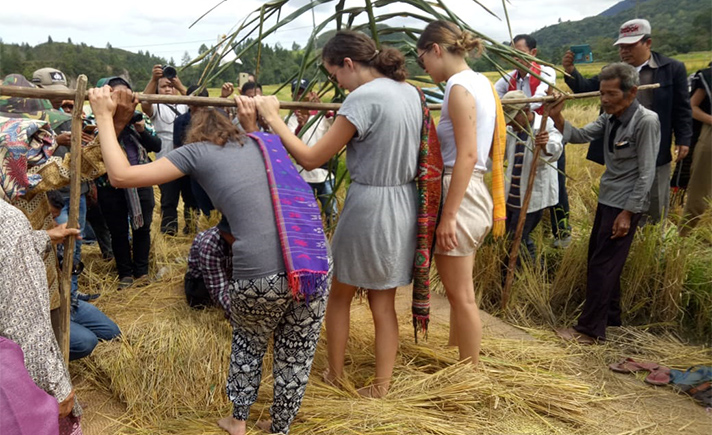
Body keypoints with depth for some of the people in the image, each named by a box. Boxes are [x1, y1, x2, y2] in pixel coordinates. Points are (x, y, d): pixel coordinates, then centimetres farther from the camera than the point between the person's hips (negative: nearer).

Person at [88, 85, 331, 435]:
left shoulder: (197, 151, 10)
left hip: (260, 275, -3)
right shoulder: (266, 142, 22)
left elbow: (120, 175, 9)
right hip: (315, 264, 3)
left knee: (248, 342, 30)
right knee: (296, 356, 23)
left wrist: (104, 117, 18)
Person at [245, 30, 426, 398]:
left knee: (340, 295, 16)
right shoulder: (410, 91, 6)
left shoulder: (362, 98, -18)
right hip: (405, 205, 7)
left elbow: (310, 159, -17)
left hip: (369, 205, -7)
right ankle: (381, 385, 25)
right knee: (383, 301, 16)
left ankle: (335, 375, 33)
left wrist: (272, 118, -9)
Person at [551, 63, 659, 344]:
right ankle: (610, 318, 31)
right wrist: (556, 117, -15)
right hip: (606, 199, 8)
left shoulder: (646, 121, -18)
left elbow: (646, 173, -18)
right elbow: (579, 136, 2)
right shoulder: (609, 118, 6)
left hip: (625, 204, -8)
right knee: (599, 259, 15)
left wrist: (628, 213, -19)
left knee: (602, 264, -6)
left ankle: (591, 330, 4)